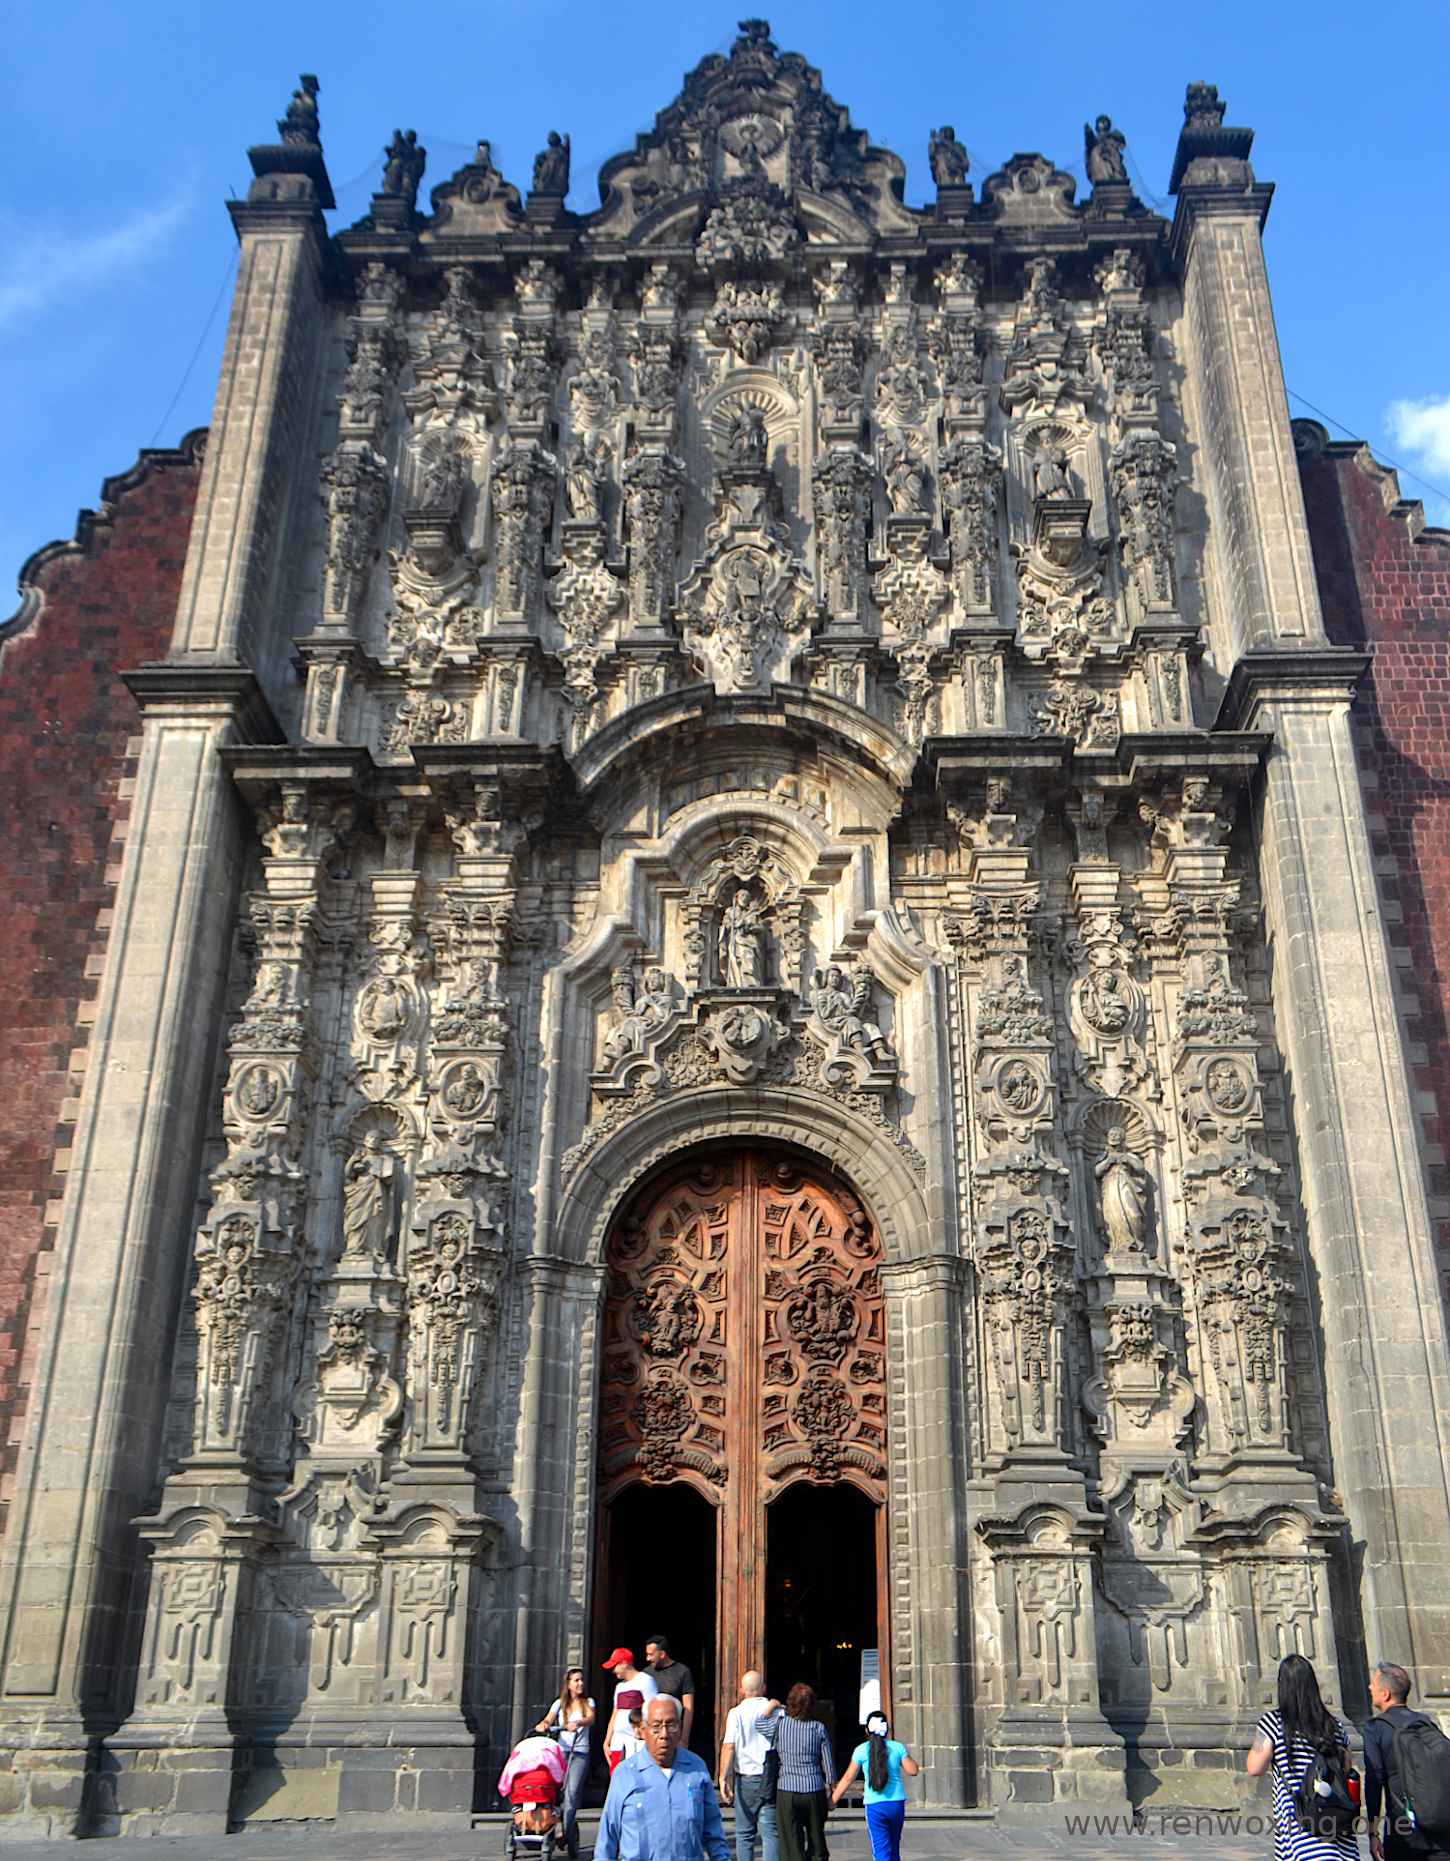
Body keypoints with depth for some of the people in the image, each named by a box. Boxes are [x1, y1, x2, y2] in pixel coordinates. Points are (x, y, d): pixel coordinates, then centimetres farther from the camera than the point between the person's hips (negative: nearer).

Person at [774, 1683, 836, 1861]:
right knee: (817, 1843, 16)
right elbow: (828, 1763, 3)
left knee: (791, 1845, 3)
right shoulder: (818, 1728, -1)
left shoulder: (780, 1725, -5)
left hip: (786, 1790, -2)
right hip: (814, 1791, 2)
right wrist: (831, 1794, 12)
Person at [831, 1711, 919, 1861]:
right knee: (894, 1848, 20)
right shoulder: (897, 1747, 0)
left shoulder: (861, 1750, -3)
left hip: (874, 1805, -3)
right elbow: (913, 1770, 3)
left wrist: (833, 1799, 9)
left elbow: (848, 1778, -1)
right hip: (897, 1803, 3)